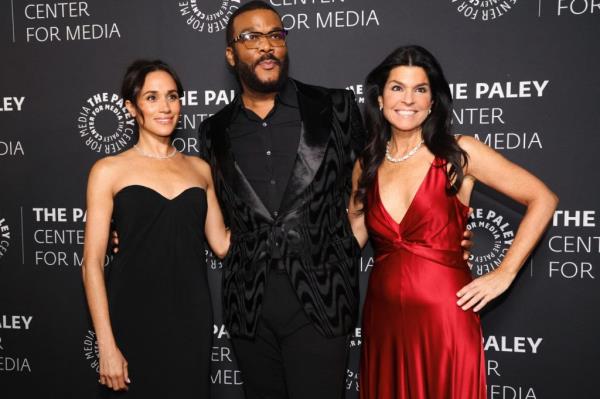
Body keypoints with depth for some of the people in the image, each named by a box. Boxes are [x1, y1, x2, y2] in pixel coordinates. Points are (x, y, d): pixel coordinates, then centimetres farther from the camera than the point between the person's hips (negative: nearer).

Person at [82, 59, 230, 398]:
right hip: (134, 317, -3)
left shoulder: (199, 168, 9)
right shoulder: (109, 170, -2)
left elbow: (222, 243, 9)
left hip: (192, 316, 3)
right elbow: (93, 262, -5)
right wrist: (107, 345, -11)